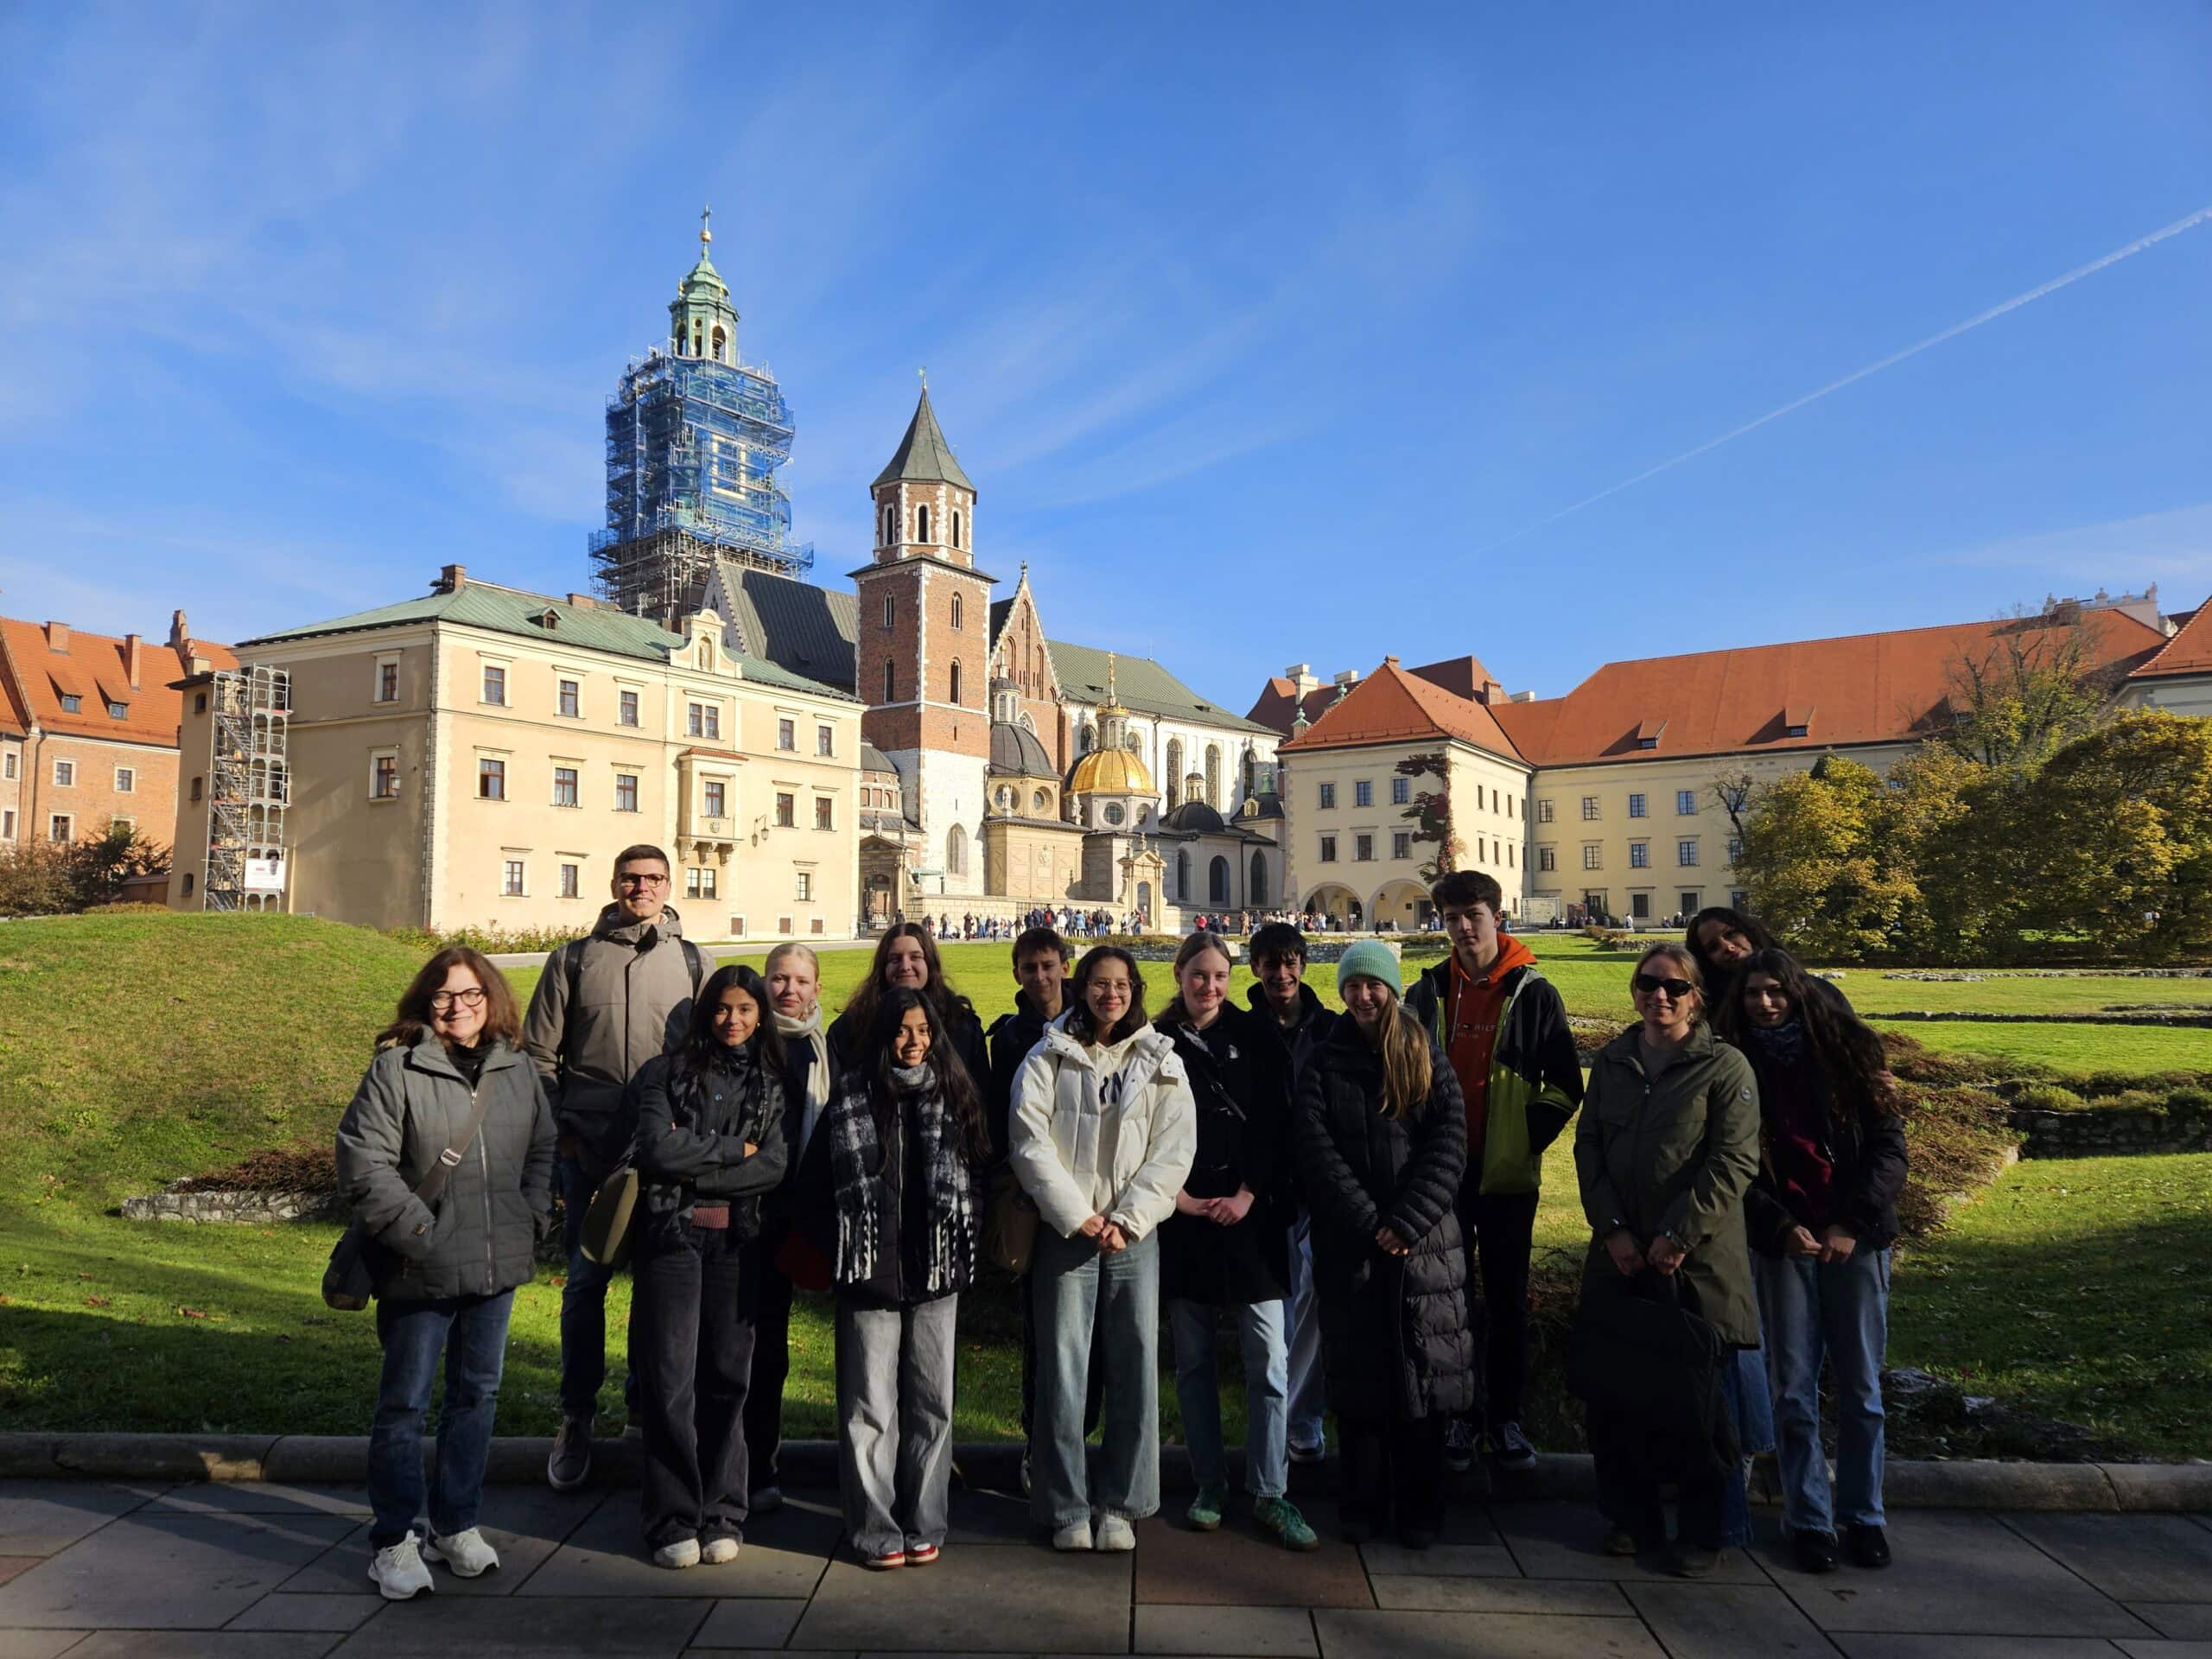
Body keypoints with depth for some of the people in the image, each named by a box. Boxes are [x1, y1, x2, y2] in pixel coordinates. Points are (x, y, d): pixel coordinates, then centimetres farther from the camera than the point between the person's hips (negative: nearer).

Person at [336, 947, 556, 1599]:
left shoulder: (517, 1068, 5)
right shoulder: (396, 1069, -10)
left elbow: (542, 1149, 15)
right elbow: (363, 1162, -13)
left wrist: (530, 1220, 3)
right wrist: (417, 1231, -16)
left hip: (496, 1271, 5)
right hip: (421, 1272, -5)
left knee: (477, 1395, 16)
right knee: (405, 1404, 7)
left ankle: (456, 1525, 32)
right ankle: (394, 1541, 22)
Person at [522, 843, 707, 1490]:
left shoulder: (690, 962, 7)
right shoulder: (575, 959, 4)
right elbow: (539, 1052, 6)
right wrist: (562, 1129, -1)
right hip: (591, 1150, -1)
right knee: (586, 1281, 4)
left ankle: (649, 1396, 28)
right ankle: (576, 1415, 19)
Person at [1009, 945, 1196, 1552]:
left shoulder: (1161, 1063, 8)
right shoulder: (1048, 1058, 4)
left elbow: (1174, 1149, 1)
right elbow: (1030, 1143, -3)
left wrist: (1125, 1219, -9)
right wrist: (1078, 1216, -10)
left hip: (1134, 1234, 2)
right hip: (1065, 1231, -1)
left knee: (1136, 1369, 3)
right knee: (1062, 1371, 0)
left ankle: (1120, 1505, 17)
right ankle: (1066, 1509, 13)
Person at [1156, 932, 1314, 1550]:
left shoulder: (1254, 1038, 4)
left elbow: (1277, 1123, 1)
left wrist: (1247, 1194, -8)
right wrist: (1177, 1195, -7)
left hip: (1251, 1215, 0)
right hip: (1184, 1218, 1)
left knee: (1268, 1360, -2)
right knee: (1193, 1360, 9)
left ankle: (1270, 1494, 9)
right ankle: (1209, 1486, 22)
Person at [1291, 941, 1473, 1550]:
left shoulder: (1428, 1060, 6)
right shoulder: (1323, 1065, 4)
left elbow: (1449, 1148, -3)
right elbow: (1318, 1155, -5)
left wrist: (1406, 1223, -13)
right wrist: (1370, 1224, -14)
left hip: (1422, 1244, 0)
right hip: (1348, 1245, 0)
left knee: (1422, 1373, 4)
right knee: (1357, 1376, 5)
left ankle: (1418, 1510, 18)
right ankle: (1362, 1505, 19)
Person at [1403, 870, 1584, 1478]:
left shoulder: (1533, 993, -2)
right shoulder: (1428, 992, 4)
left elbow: (1566, 1086, 1)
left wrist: (1527, 1138, -7)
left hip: (1508, 1174, -2)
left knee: (1508, 1297, 8)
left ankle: (1503, 1417, 21)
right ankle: (1456, 1415, 21)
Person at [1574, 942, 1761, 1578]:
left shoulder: (1725, 1066, -4)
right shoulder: (1613, 1062, 10)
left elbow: (1734, 1161, -11)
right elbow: (1588, 1145, 7)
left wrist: (1677, 1235, -14)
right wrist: (1612, 1228, -4)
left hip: (1699, 1262, -4)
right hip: (1619, 1256, 4)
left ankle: (1702, 1531, 21)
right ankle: (1633, 1518, 25)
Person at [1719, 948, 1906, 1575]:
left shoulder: (1846, 1049, 2)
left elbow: (1889, 1146, -1)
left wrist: (1852, 1223, -10)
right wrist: (1782, 1226, -11)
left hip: (1857, 1240, 0)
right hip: (1784, 1242, 0)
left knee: (1861, 1386, 7)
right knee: (1793, 1389, 4)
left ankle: (1864, 1515, 22)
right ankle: (1809, 1518, 15)